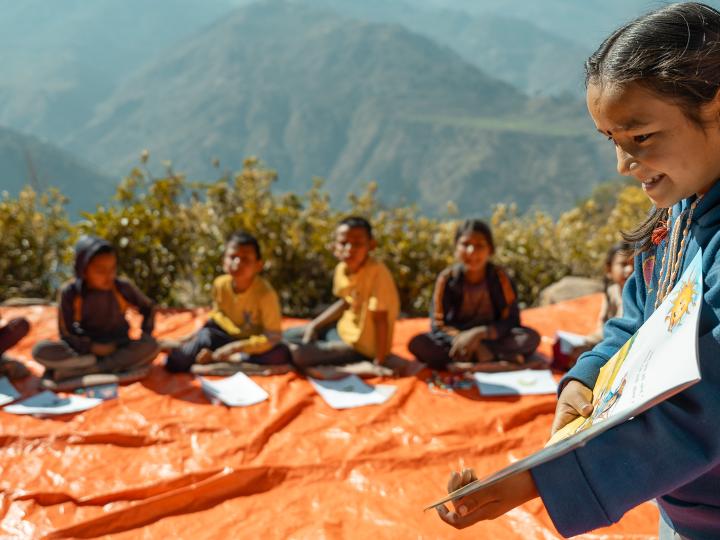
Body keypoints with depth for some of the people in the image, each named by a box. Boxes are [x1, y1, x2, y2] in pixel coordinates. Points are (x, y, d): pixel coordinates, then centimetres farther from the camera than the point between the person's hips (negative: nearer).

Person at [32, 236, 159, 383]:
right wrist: (91, 347, -22)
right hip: (86, 349, -1)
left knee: (151, 346, -31)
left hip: (119, 348, 1)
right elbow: (66, 334, -8)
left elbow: (148, 307, 6)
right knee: (40, 350, -25)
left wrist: (145, 338, -8)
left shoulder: (122, 287, -10)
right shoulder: (70, 292, -13)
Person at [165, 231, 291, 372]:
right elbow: (217, 315, 4)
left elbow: (273, 338, -25)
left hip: (253, 343, -2)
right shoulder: (220, 284, -11)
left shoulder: (265, 293, -24)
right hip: (228, 337, 2)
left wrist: (235, 347, -29)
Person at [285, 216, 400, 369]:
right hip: (344, 329, 8)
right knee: (288, 336, 15)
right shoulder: (342, 268, -8)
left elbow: (380, 319, -27)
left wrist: (380, 362, -25)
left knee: (298, 354, -18)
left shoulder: (377, 272, -30)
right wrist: (314, 325, 5)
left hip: (361, 346, -8)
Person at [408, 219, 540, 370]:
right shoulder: (447, 278, -10)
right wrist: (460, 338, -29)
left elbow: (511, 321, -12)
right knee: (416, 343, -27)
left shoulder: (500, 278, -10)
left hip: (492, 340, 0)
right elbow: (437, 326, -10)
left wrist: (479, 333, -27)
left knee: (531, 337, -27)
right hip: (456, 341, 0)